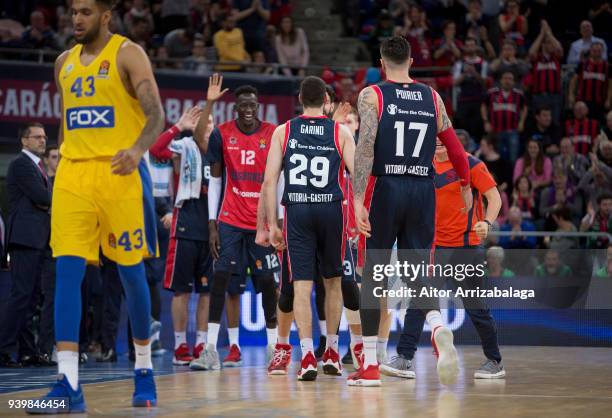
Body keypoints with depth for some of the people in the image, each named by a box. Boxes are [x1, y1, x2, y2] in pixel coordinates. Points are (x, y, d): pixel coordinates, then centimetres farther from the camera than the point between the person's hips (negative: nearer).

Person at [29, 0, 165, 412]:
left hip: (119, 173, -5)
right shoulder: (65, 62, 15)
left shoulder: (128, 54, -2)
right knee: (67, 271, -8)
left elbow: (156, 115, -11)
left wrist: (137, 149, -29)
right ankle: (68, 385, -13)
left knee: (131, 273, 3)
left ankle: (144, 371, 21)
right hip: (73, 176, 5)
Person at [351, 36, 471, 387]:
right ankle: (439, 328, -23)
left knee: (372, 274, 7)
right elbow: (455, 148, 14)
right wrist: (466, 185, 29)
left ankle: (370, 366, 7)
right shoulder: (432, 97, 10)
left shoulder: (371, 95, -2)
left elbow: (365, 148, -13)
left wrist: (358, 200, -16)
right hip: (423, 190, 3)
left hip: (385, 187, -3)